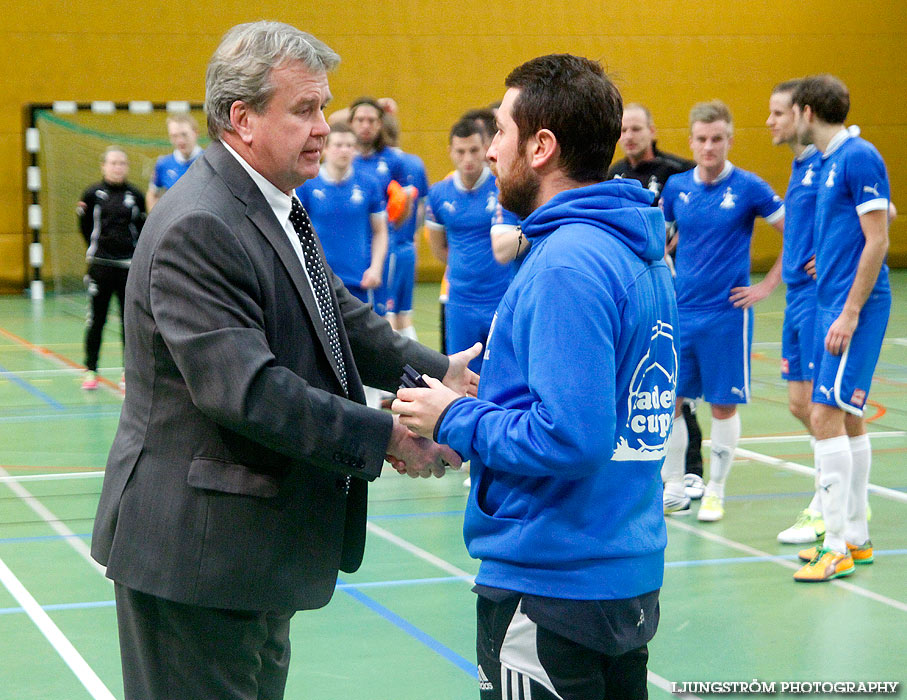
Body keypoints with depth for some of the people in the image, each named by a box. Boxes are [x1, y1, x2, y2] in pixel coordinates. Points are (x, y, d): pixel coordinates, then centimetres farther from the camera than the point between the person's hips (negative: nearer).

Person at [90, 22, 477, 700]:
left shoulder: (278, 208, 11)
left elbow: (339, 314, 16)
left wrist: (437, 371, 1)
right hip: (197, 551, -10)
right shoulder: (198, 229, -23)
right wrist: (384, 436, -25)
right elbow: (245, 389, -29)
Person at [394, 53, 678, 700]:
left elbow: (571, 438, -27)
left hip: (551, 591, -9)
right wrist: (483, 400, 10)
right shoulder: (643, 254, 9)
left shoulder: (568, 265, -21)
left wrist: (454, 421, -13)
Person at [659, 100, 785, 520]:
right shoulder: (676, 187, 5)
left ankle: (715, 492, 17)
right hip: (680, 312, 4)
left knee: (723, 405, 3)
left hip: (727, 312, -4)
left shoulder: (748, 187, -7)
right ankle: (673, 491, 17)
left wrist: (767, 285, -6)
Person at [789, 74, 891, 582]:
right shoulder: (829, 162, 15)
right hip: (831, 302, 10)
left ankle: (838, 546, -9)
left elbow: (878, 240, -17)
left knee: (828, 415, -13)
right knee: (847, 418, 12)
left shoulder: (859, 157, -13)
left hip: (854, 305, -10)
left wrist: (850, 312, -19)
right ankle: (856, 538, 19)